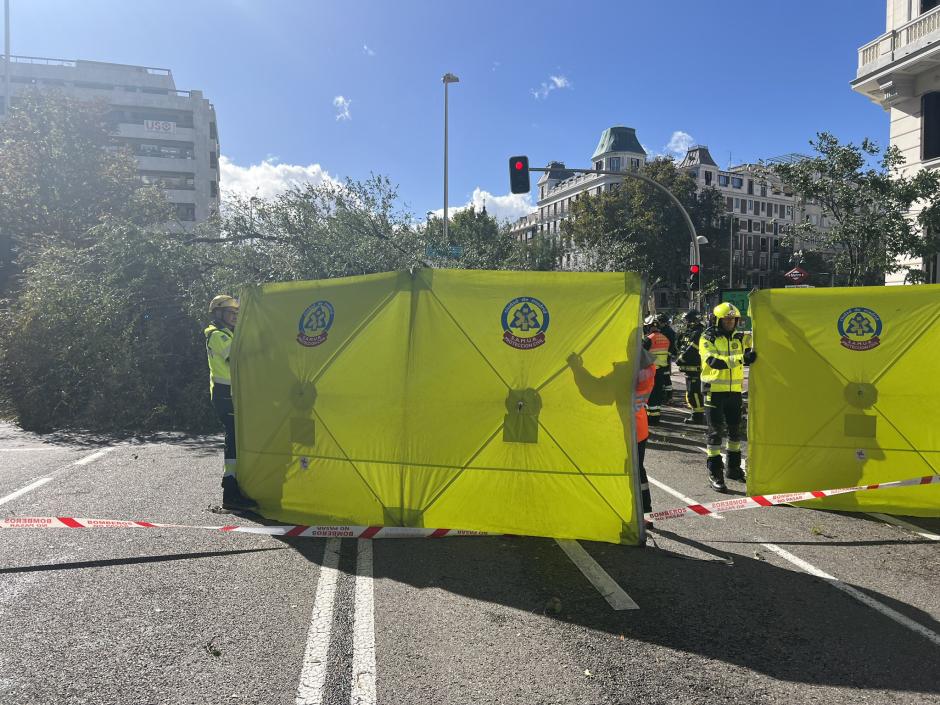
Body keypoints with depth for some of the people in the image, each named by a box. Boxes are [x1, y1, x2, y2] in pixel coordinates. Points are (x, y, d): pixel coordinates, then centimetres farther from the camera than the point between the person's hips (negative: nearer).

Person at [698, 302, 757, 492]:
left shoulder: (739, 338, 11)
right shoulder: (707, 339, -7)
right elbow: (713, 361, -21)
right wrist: (741, 359, -31)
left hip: (734, 390, 6)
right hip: (714, 390, -6)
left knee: (735, 430, 15)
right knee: (716, 431, -3)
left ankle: (734, 468, 31)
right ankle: (714, 474, 4)